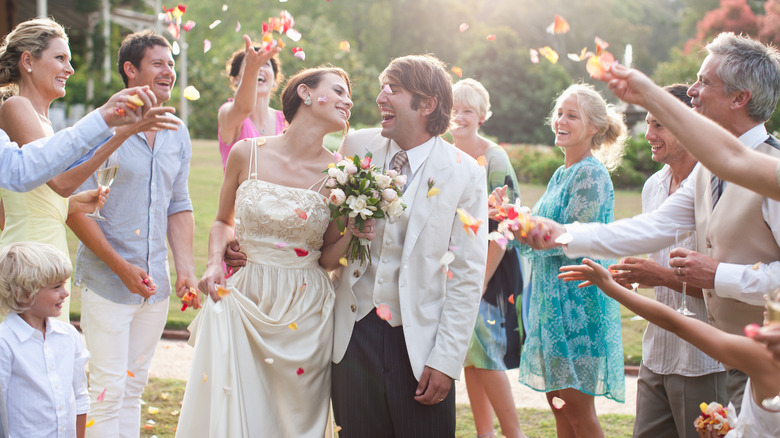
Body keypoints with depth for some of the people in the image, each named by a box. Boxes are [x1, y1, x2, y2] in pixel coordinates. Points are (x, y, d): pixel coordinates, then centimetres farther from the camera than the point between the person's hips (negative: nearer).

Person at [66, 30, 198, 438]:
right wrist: (121, 266, -16)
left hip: (156, 284, 6)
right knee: (107, 390, -6)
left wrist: (186, 266, 3)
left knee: (133, 388, 12)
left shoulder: (178, 136, 11)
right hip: (106, 282, -6)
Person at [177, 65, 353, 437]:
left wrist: (352, 233, -14)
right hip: (243, 299, 0)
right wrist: (215, 263, -3)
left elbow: (328, 255, 5)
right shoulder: (246, 154, -1)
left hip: (305, 309, 0)